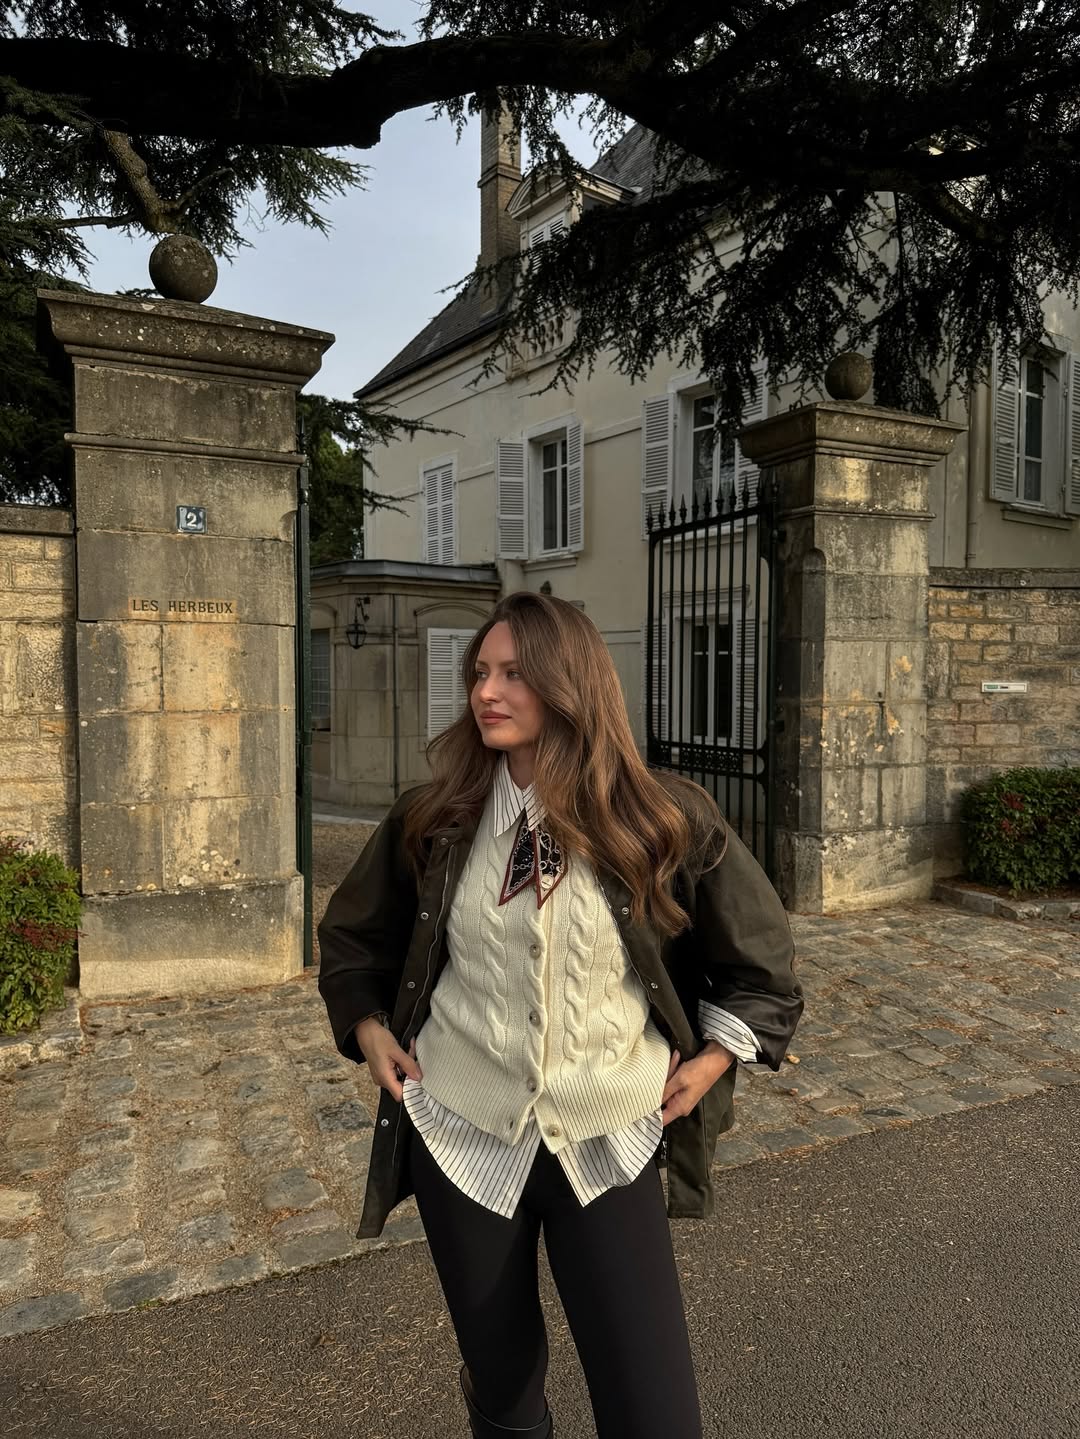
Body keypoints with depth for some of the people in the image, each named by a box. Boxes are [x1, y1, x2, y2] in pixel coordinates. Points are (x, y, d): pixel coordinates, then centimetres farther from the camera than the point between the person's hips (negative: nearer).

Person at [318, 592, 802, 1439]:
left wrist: (714, 1056, -3)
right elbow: (353, 937, 13)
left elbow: (759, 958, 3)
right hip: (461, 1136, 2)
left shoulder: (664, 820, -11)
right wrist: (370, 1029, 1)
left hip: (608, 1147, -1)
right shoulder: (435, 821, -5)